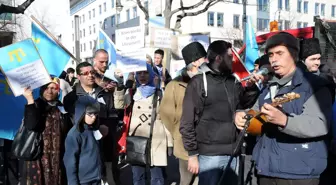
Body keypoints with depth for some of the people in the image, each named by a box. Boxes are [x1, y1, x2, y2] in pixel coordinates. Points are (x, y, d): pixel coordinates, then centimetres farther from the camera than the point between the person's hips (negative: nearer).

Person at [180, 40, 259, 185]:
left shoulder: (234, 82, 10)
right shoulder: (199, 82, -5)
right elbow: (187, 121, -7)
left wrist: (251, 87, -2)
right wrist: (192, 153, -10)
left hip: (232, 154, 5)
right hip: (209, 155, -5)